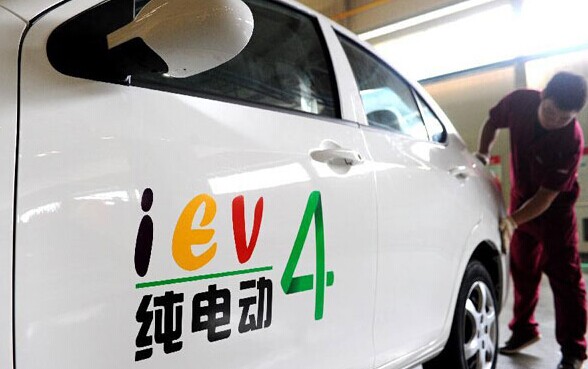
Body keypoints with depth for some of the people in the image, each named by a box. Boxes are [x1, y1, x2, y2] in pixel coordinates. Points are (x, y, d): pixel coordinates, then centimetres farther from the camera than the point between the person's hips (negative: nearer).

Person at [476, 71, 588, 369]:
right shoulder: (520, 102, -20)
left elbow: (546, 196, -28)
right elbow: (493, 122, 2)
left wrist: (512, 222, -38)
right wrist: (482, 155, -14)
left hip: (554, 209, -5)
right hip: (521, 199, 5)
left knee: (564, 277, -3)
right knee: (521, 269, 14)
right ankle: (524, 330, 31)